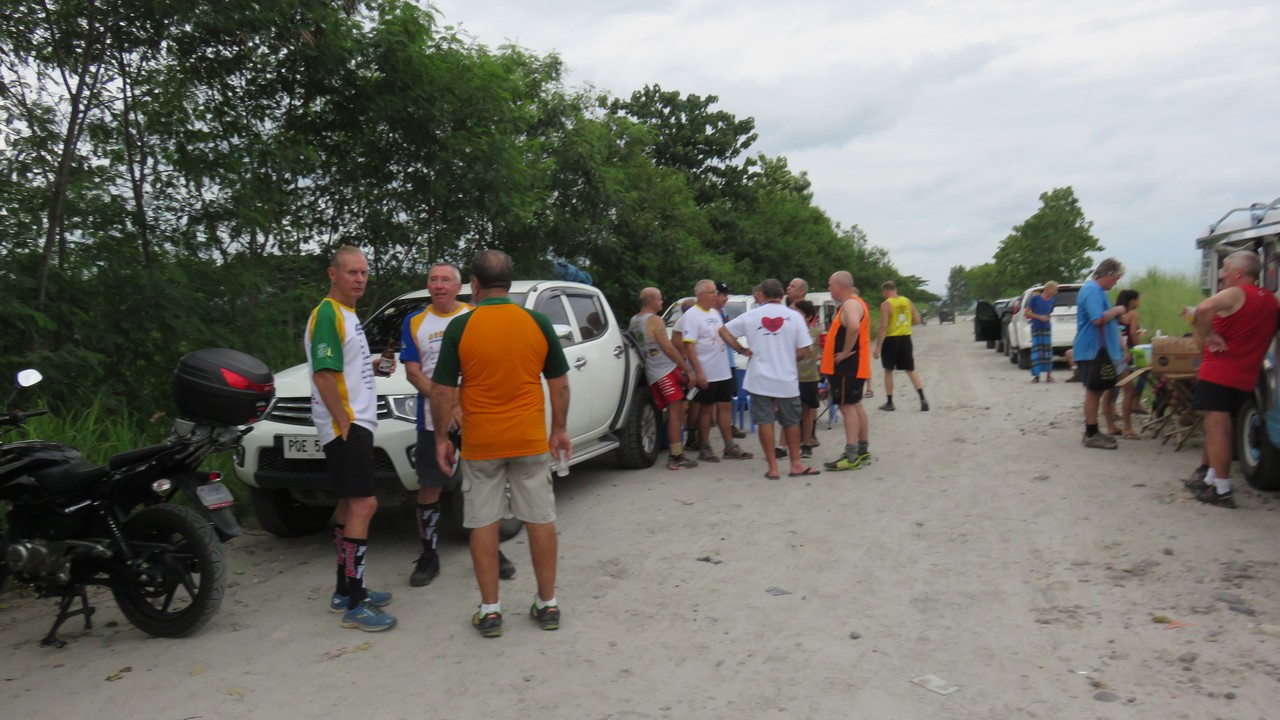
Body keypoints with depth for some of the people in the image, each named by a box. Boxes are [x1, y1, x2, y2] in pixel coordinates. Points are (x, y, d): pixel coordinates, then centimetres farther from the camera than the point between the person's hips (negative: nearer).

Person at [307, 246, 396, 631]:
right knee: (363, 505, -12)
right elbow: (323, 373, -21)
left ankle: (345, 591, 24)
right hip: (345, 425, -11)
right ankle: (354, 606, -9)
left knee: (350, 505, 14)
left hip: (356, 423, 11)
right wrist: (345, 423, -20)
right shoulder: (328, 314, -13)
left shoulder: (348, 314, 17)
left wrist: (372, 365, 8)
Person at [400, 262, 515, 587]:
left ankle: (492, 551, 20)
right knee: (429, 489, 4)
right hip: (433, 420, 1)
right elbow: (413, 373, -1)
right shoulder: (415, 322, 6)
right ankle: (428, 555, 18)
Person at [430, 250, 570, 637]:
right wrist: (560, 429, 13)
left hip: (480, 444, -1)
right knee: (540, 519, 11)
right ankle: (548, 604, 19)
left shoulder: (460, 327, -7)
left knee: (483, 524, 9)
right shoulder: (538, 324, -2)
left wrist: (442, 437, 5)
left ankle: (490, 611, 14)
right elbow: (559, 384, 3)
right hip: (531, 441, 2)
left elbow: (442, 391, -6)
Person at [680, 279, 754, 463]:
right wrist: (698, 372, -25)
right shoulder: (691, 316, -13)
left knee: (725, 406, 10)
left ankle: (730, 446, 18)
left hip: (723, 371, 8)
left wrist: (741, 348, 12)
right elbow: (689, 346, -19)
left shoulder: (715, 312, 12)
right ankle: (705, 448, 13)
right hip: (706, 374, -8)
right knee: (706, 409, 2)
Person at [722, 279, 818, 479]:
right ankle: (796, 464, 21)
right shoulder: (794, 316, -4)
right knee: (791, 422, 14)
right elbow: (804, 351, -6)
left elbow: (724, 331, 4)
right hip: (786, 380, 0)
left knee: (765, 422, 5)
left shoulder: (751, 315, -1)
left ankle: (772, 467, 6)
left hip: (760, 380, 0)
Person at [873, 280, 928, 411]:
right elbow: (917, 321, 7)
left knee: (888, 371, 9)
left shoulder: (886, 304, -12)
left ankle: (889, 402, 13)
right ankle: (923, 399, -1)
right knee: (910, 370, 11)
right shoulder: (907, 301, 5)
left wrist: (878, 347, -16)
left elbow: (883, 326, -17)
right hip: (906, 338, 5)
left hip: (891, 339, -5)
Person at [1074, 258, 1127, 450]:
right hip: (1092, 350, -11)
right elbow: (1098, 319, -28)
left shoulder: (1095, 289, 16)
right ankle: (1092, 435, 1)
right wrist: (1116, 310, -14)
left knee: (1096, 391, 14)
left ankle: (1092, 432, 21)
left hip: (1096, 350, 11)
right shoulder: (1092, 290, -18)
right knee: (1093, 391, -5)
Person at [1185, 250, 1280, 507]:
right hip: (1246, 377, 8)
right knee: (1220, 428, 19)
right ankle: (1206, 475, 27)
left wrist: (1209, 336, -19)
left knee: (1217, 428, -8)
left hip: (1218, 372, -8)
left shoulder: (1235, 294, -11)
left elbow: (1204, 308, -32)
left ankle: (1222, 491, -10)